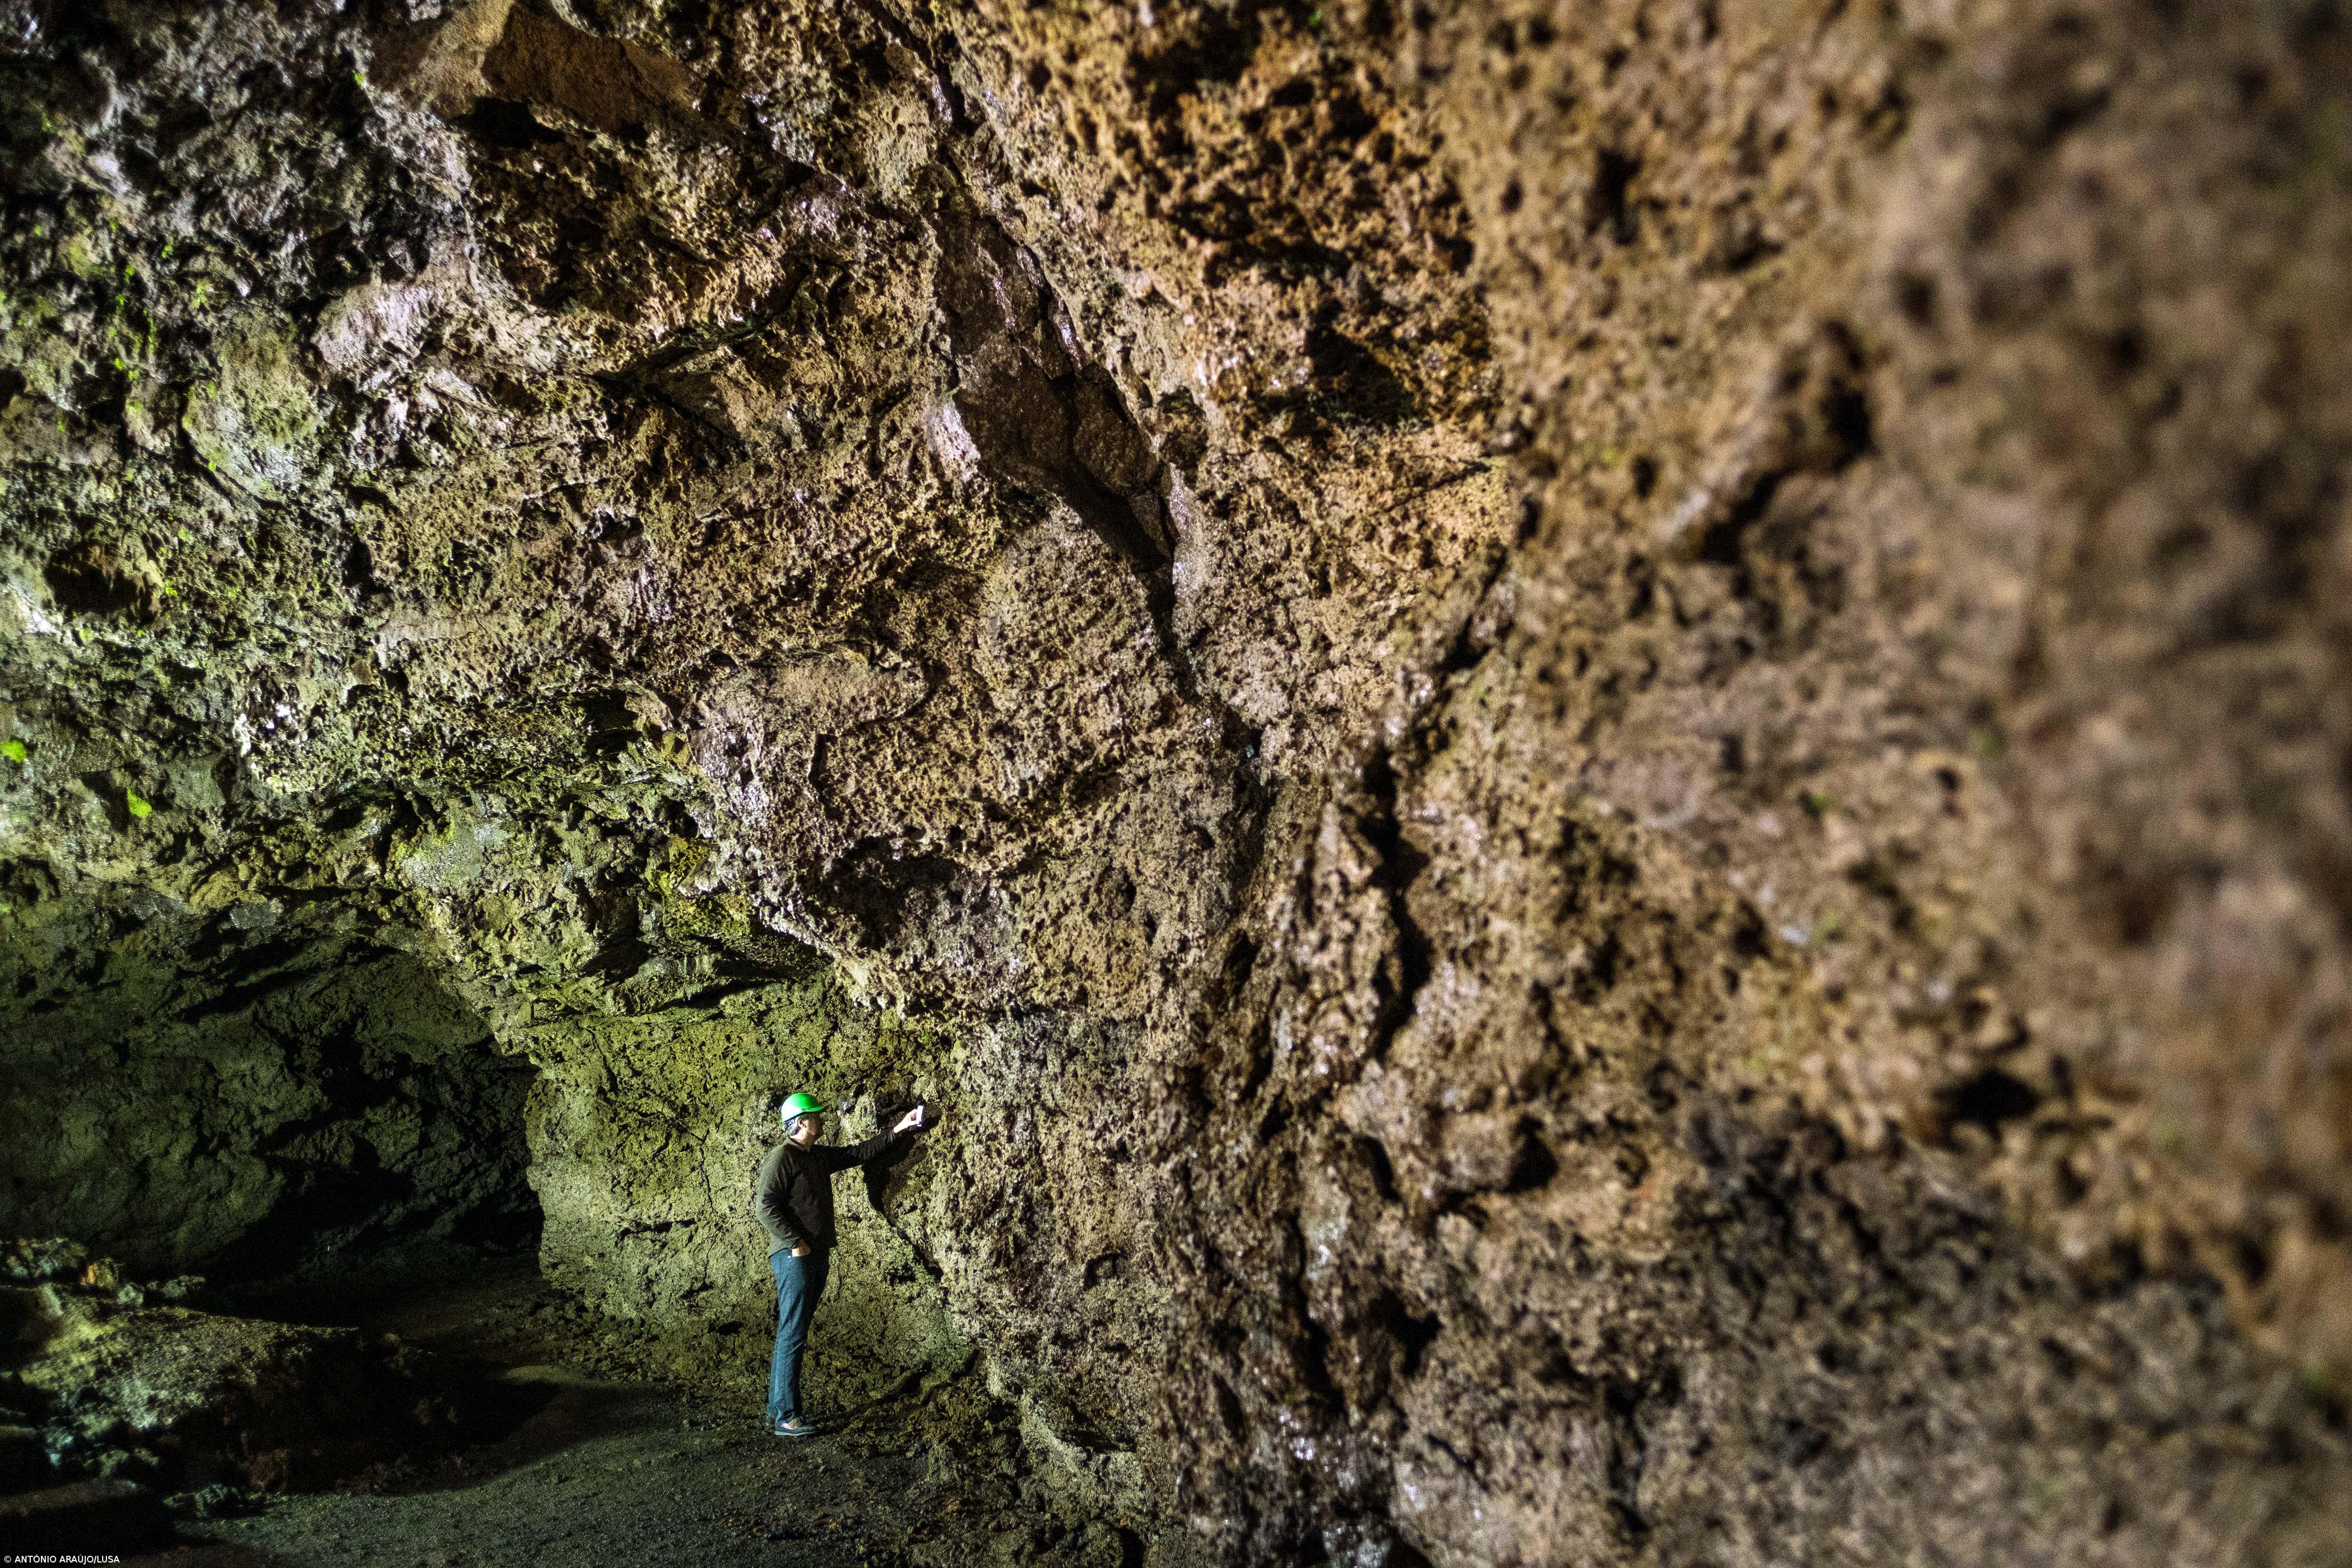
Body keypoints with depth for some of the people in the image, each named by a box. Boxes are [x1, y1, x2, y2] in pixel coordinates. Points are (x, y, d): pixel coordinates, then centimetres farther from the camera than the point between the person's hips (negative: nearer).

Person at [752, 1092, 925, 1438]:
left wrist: (898, 1131, 16)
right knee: (792, 1335, -9)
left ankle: (777, 1410, 17)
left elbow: (861, 1153, 21)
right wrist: (795, 1243, -19)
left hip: (817, 1257, 9)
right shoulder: (782, 1158, -11)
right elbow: (765, 1206, -18)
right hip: (795, 1258, -9)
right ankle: (786, 1417, -7)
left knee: (793, 1336, 12)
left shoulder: (819, 1156, 16)